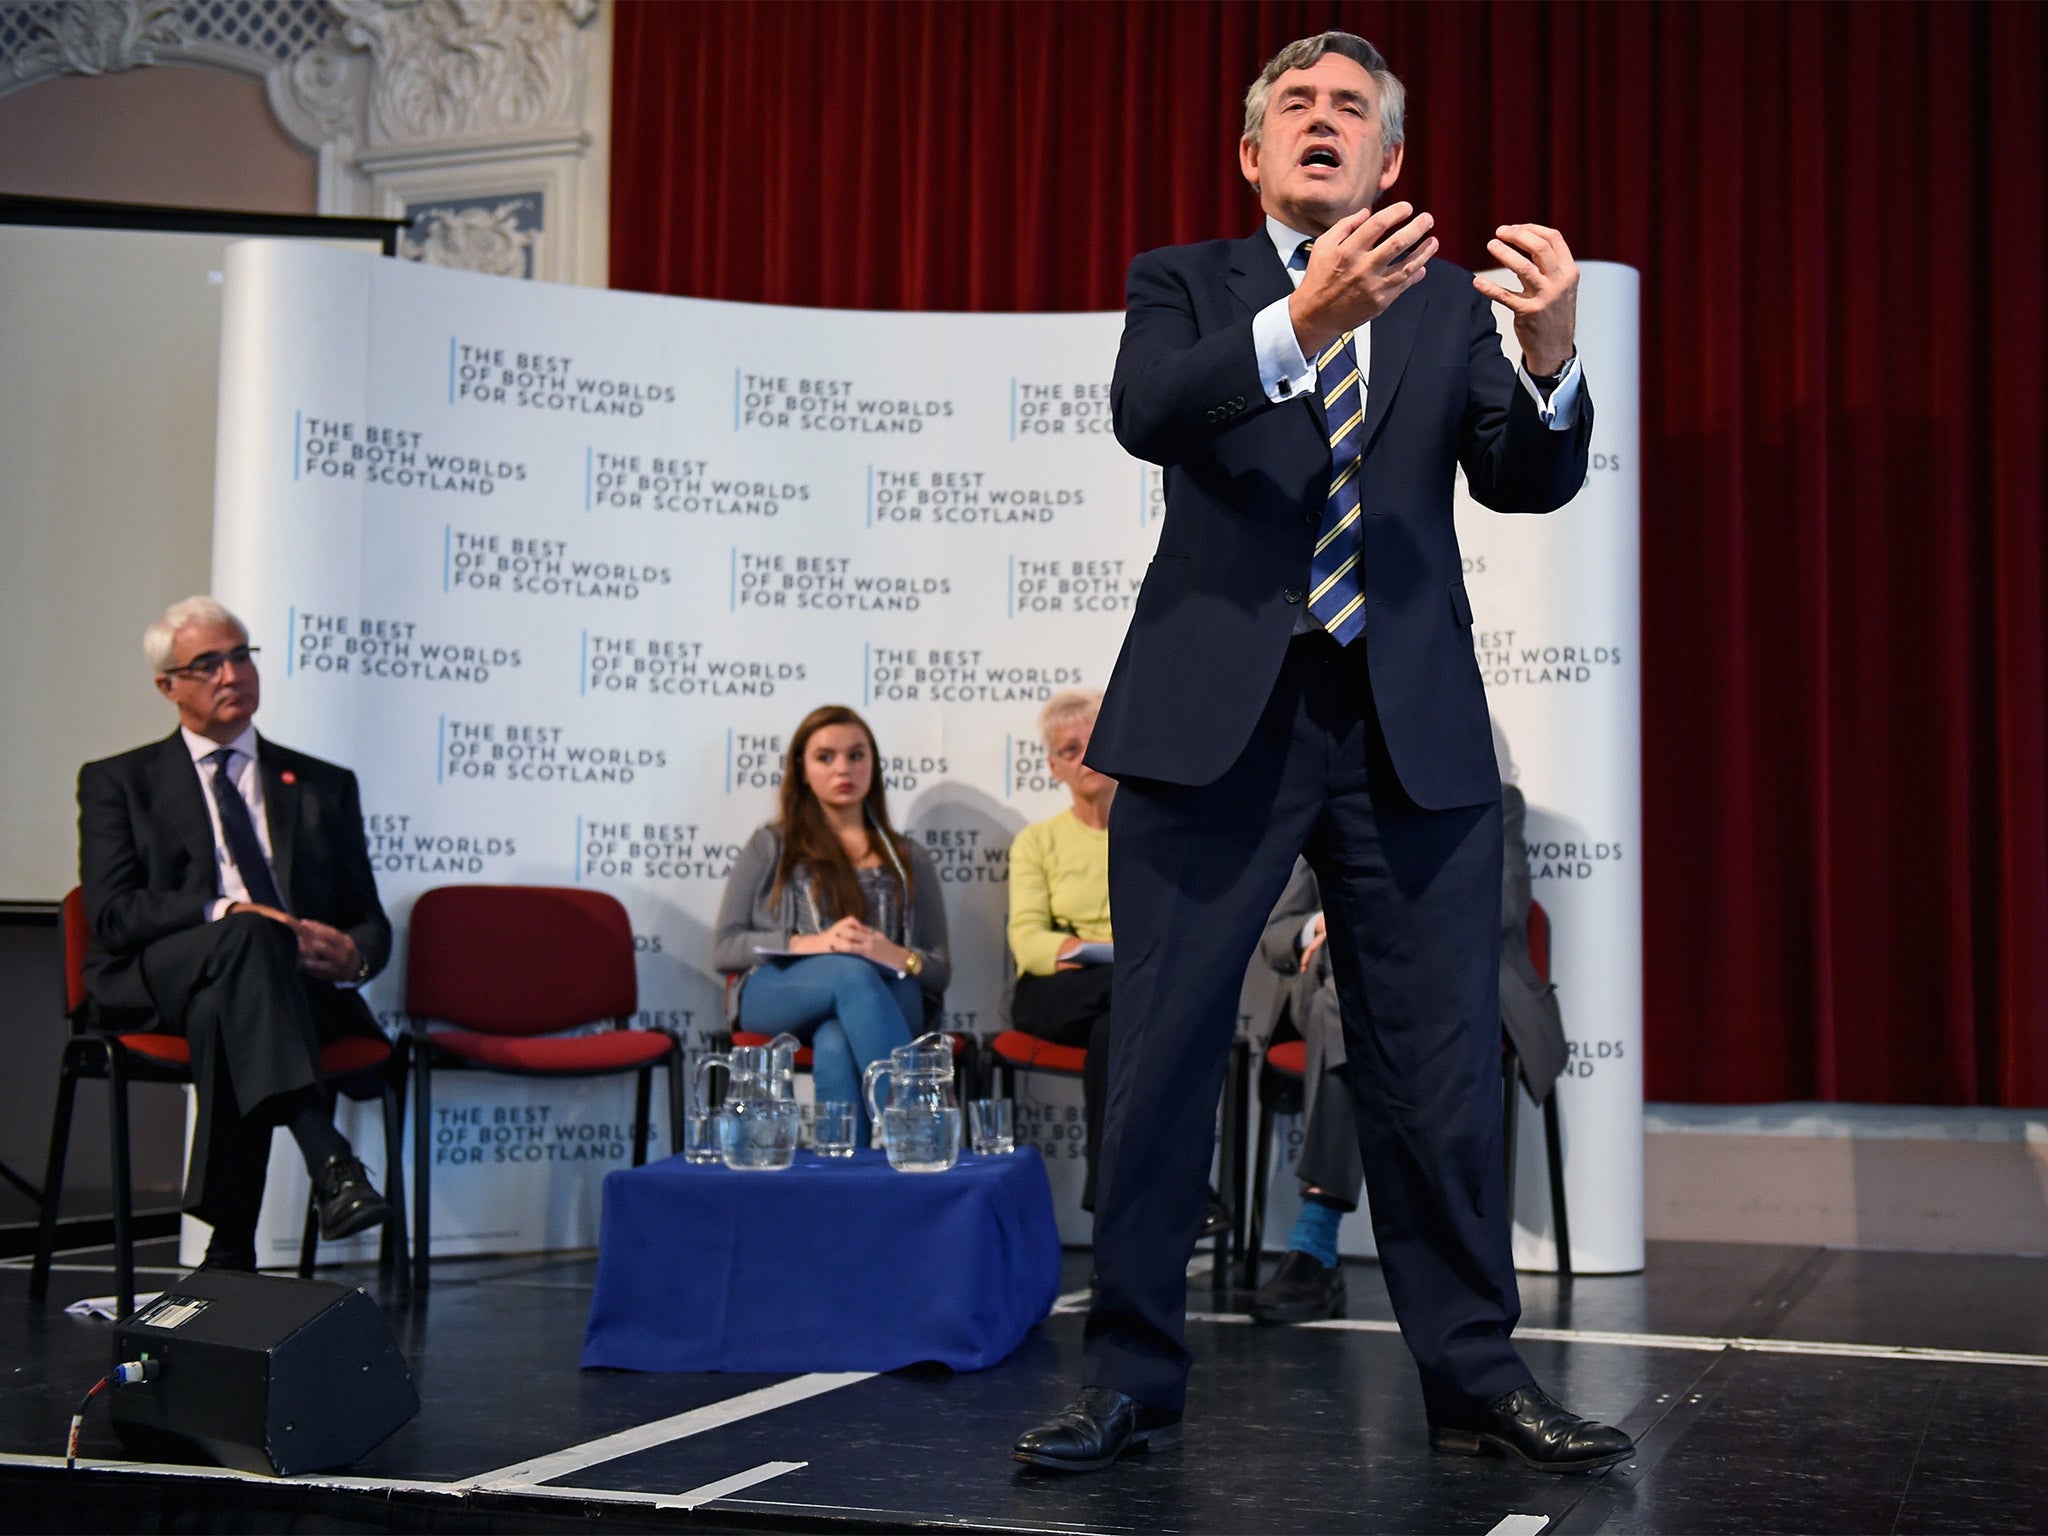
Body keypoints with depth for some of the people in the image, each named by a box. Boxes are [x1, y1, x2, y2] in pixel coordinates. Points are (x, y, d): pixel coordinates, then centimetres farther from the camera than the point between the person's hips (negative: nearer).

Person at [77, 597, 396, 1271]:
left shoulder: (325, 786, 23)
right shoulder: (118, 782, 16)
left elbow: (370, 921, 17)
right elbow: (111, 913, 0)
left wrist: (354, 955, -9)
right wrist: (222, 913, -17)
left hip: (295, 982, 1)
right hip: (156, 981, -1)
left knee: (222, 1015, -37)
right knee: (248, 937, -36)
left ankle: (231, 1251, -35)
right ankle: (330, 1165, -52)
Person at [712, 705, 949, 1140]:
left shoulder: (909, 861, 25)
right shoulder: (771, 847, 21)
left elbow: (939, 971, 16)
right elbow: (724, 948, 8)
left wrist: (894, 955, -10)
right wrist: (814, 944, -9)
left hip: (886, 998, 1)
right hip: (776, 998, -1)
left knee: (836, 1046, -39)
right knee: (851, 973, -39)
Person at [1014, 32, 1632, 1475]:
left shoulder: (1445, 304, 14)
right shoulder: (1185, 281, 10)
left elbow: (1529, 480, 0)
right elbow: (1147, 412, -11)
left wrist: (1551, 354, -21)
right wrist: (1305, 322, -28)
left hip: (1411, 724, 2)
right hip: (1216, 709, -1)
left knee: (1441, 1069, 4)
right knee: (1161, 1057, 2)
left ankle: (1476, 1377, 15)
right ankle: (1133, 1379, 12)